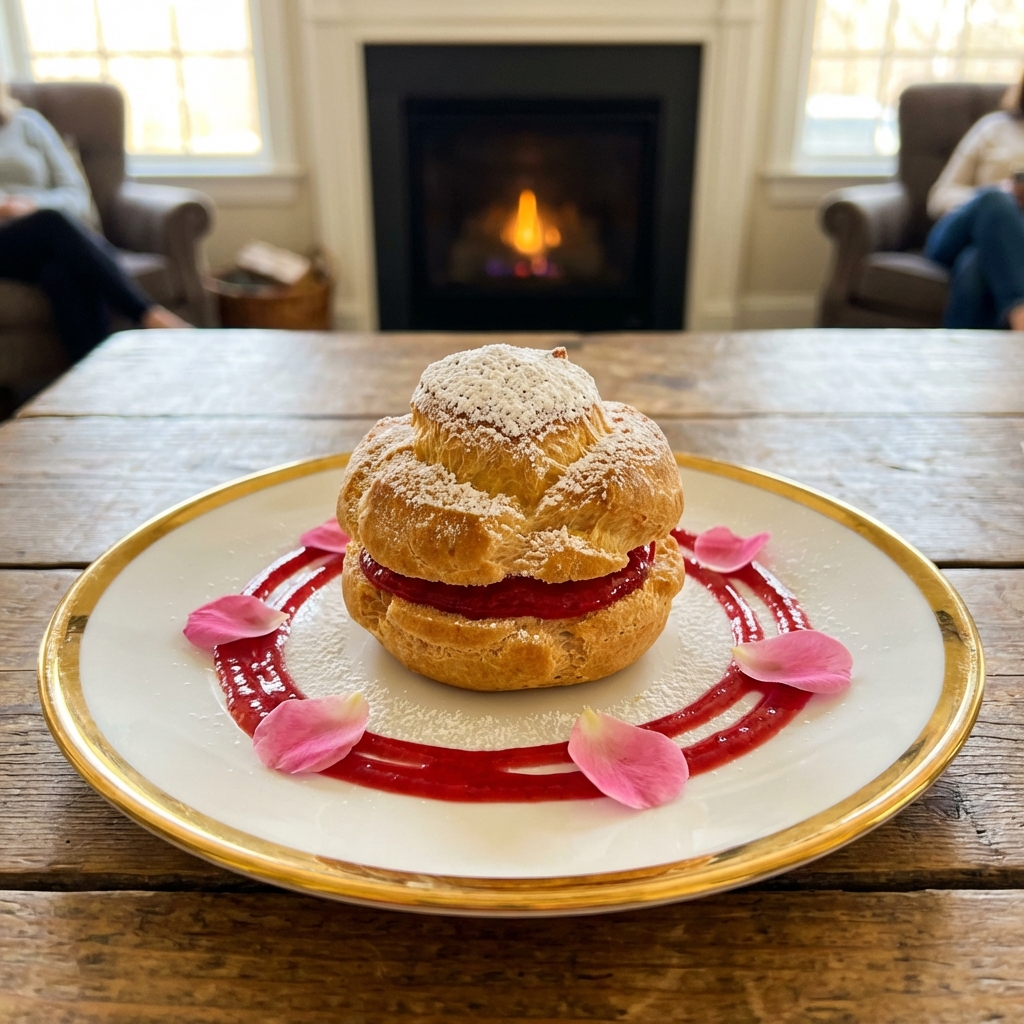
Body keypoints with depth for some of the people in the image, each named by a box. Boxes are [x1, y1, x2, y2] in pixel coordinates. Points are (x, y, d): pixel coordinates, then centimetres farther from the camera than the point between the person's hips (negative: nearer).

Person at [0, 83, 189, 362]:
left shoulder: (25, 121, 21)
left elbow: (76, 193, 13)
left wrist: (34, 204, -7)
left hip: (49, 242, 1)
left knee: (63, 272, -35)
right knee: (54, 222, -34)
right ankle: (151, 316, -43)